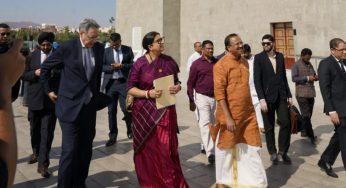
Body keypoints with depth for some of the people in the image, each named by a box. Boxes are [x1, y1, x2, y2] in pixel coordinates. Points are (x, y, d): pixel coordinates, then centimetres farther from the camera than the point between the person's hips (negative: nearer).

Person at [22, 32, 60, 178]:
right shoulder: (33, 56, 7)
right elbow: (24, 75, 7)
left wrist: (52, 73, -24)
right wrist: (35, 73, -12)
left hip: (51, 100, -3)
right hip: (35, 99, 4)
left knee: (47, 132, -3)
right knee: (35, 130, 18)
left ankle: (43, 164, 3)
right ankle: (36, 152, 43)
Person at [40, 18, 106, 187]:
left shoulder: (99, 48, 4)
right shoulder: (67, 47, -9)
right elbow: (45, 67, 3)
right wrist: (48, 90, 7)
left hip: (90, 106, 5)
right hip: (70, 106, -4)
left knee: (85, 150, 10)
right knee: (70, 150, -5)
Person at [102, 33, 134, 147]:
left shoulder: (128, 50, 5)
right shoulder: (106, 51, 6)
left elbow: (133, 65, 2)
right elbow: (101, 66, 1)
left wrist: (122, 66, -14)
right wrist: (112, 67, -15)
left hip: (124, 82, -1)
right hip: (110, 83, 1)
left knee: (126, 108, -3)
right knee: (111, 111, 5)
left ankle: (130, 130, 24)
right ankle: (112, 136, 15)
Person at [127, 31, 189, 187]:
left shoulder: (169, 61, 4)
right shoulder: (140, 63, -6)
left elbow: (177, 82, 13)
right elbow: (130, 88, -4)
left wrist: (177, 88, -10)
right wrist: (148, 93, -19)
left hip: (166, 112, 2)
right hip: (145, 113, -2)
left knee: (166, 150, 4)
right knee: (148, 151, 7)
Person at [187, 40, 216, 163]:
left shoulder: (217, 63, 6)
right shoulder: (196, 64, -3)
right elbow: (190, 83, -1)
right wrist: (191, 101, -4)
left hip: (215, 97, 4)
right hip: (202, 97, -4)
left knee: (214, 123, 12)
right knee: (205, 123, -10)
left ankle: (206, 146, 30)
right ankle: (210, 152, -11)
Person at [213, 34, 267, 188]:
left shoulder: (244, 62, 11)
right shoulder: (221, 65, -12)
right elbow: (219, 93, -16)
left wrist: (250, 109, 18)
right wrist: (228, 118, -20)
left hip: (248, 114, 6)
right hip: (230, 115, -6)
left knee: (252, 147, 9)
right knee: (226, 148, 8)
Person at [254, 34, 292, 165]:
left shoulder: (280, 56, 10)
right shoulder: (258, 58, -4)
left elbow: (284, 77, 14)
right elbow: (257, 80, -10)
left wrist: (289, 95, 10)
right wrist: (261, 99, -18)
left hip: (281, 96, 3)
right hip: (267, 97, -3)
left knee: (286, 123, -6)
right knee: (269, 127, 5)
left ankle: (282, 151, 12)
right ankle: (273, 153, 20)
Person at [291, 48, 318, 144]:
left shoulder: (310, 64, 16)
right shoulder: (296, 65, -5)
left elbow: (314, 75, 23)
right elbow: (294, 78, -13)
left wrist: (315, 77, -1)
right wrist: (307, 78, -19)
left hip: (311, 93, 7)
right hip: (301, 94, -7)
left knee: (308, 114, 9)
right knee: (306, 115, -7)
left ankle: (304, 131, 21)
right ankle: (311, 135, -5)